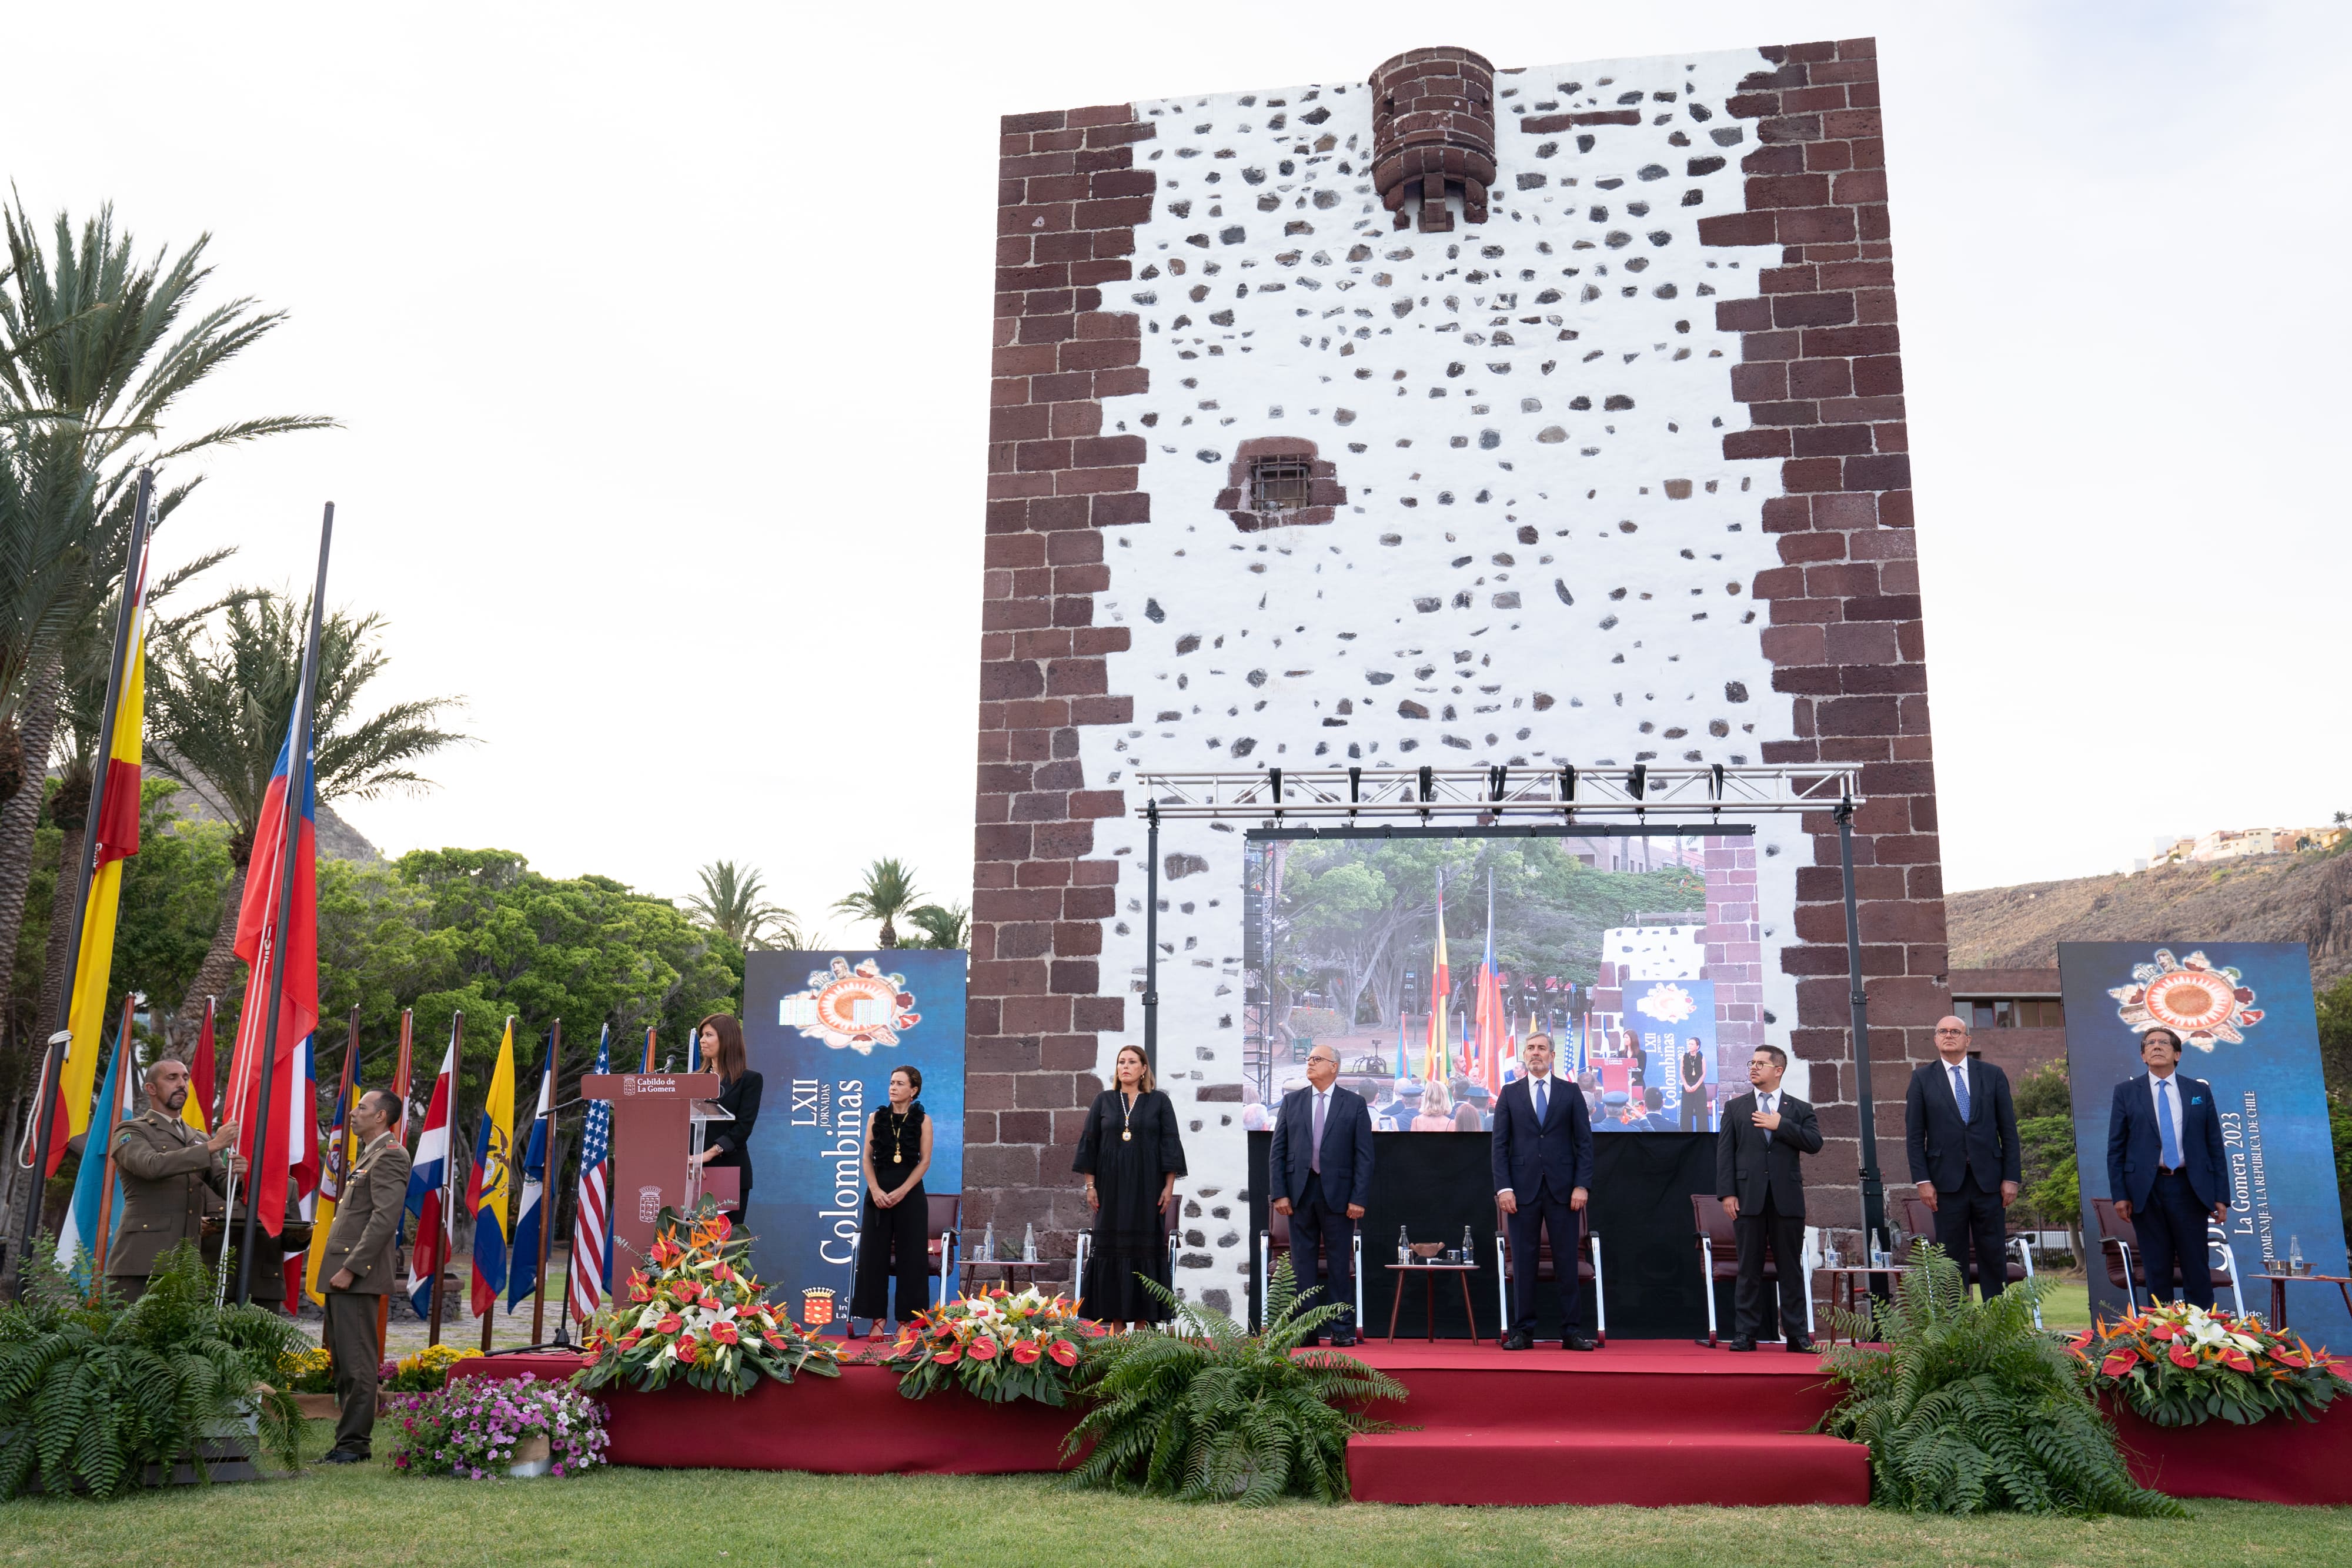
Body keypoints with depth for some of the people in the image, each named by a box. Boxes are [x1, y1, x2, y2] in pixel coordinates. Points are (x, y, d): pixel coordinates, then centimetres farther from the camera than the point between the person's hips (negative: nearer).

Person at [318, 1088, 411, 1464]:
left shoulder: (389, 1156, -10)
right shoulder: (368, 1155, 23)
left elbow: (384, 1218, -19)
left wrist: (351, 1269, -21)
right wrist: (340, 1269, 17)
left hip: (359, 1276, -11)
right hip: (342, 1274, 11)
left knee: (357, 1361, -8)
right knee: (343, 1359, 12)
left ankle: (353, 1443, -4)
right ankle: (349, 1441, 17)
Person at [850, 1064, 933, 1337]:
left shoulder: (922, 1120, 2)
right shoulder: (877, 1117, 8)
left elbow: (925, 1161, -3)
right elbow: (867, 1158, 4)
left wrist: (901, 1191, -14)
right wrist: (875, 1190, -10)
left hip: (910, 1194, -2)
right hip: (878, 1192, 2)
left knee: (911, 1256, -2)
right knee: (873, 1254, 1)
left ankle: (907, 1319, 4)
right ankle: (877, 1318, 6)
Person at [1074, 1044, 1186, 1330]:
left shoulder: (1159, 1102, 4)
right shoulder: (1104, 1101, 7)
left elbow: (1170, 1144, 2)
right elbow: (1089, 1143, 7)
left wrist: (1169, 1186, -5)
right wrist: (1090, 1185, 0)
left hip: (1147, 1187, -1)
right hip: (1112, 1186, 1)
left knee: (1144, 1248, -2)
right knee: (1112, 1247, 0)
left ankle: (1142, 1319, 2)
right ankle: (1116, 1321, 4)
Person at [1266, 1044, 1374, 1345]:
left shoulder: (1355, 1104, 3)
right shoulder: (1292, 1102, 9)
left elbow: (1364, 1155, 0)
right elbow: (1277, 1151, 7)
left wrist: (1358, 1198, -8)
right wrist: (1279, 1193, -3)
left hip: (1338, 1194, -2)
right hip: (1300, 1193, 2)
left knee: (1339, 1263, 3)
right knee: (1302, 1262, 5)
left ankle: (1342, 1329, 10)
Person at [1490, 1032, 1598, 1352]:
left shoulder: (1570, 1092, 8)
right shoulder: (1510, 1094, 8)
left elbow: (1584, 1141, 5)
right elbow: (1500, 1144, 5)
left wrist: (1582, 1185, -5)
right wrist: (1503, 1187, -5)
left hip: (1562, 1189, 0)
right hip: (1523, 1188, 0)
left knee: (1567, 1261, 1)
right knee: (1523, 1262, 2)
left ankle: (1572, 1331, 6)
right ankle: (1523, 1331, 8)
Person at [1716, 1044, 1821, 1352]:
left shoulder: (1799, 1109, 11)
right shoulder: (1735, 1108, 11)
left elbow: (1814, 1143, -4)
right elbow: (1724, 1151, 4)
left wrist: (1780, 1125, -10)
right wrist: (1727, 1193, -6)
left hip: (1787, 1198, 0)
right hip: (1749, 1197, 0)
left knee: (1790, 1268, 4)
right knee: (1749, 1269, 3)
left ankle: (1797, 1333, 10)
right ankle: (1746, 1333, 6)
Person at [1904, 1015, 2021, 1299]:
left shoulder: (1993, 1075, 9)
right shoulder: (1922, 1078, 7)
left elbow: (2009, 1130, 7)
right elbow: (1914, 1135, 3)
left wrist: (2012, 1177, 0)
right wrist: (1922, 1180, -5)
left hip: (1989, 1179, 1)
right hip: (1947, 1180, -1)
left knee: (1994, 1255, 4)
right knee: (1952, 1258, 2)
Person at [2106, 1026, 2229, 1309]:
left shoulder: (2200, 1091, 9)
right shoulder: (2126, 1092, 6)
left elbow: (2215, 1145, 8)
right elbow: (2116, 1148, 4)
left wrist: (2221, 1196, 2)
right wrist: (2119, 1194, -4)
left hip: (2189, 1187, 1)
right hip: (2146, 1190, -1)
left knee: (2197, 1268, 3)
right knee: (2157, 1270, 5)